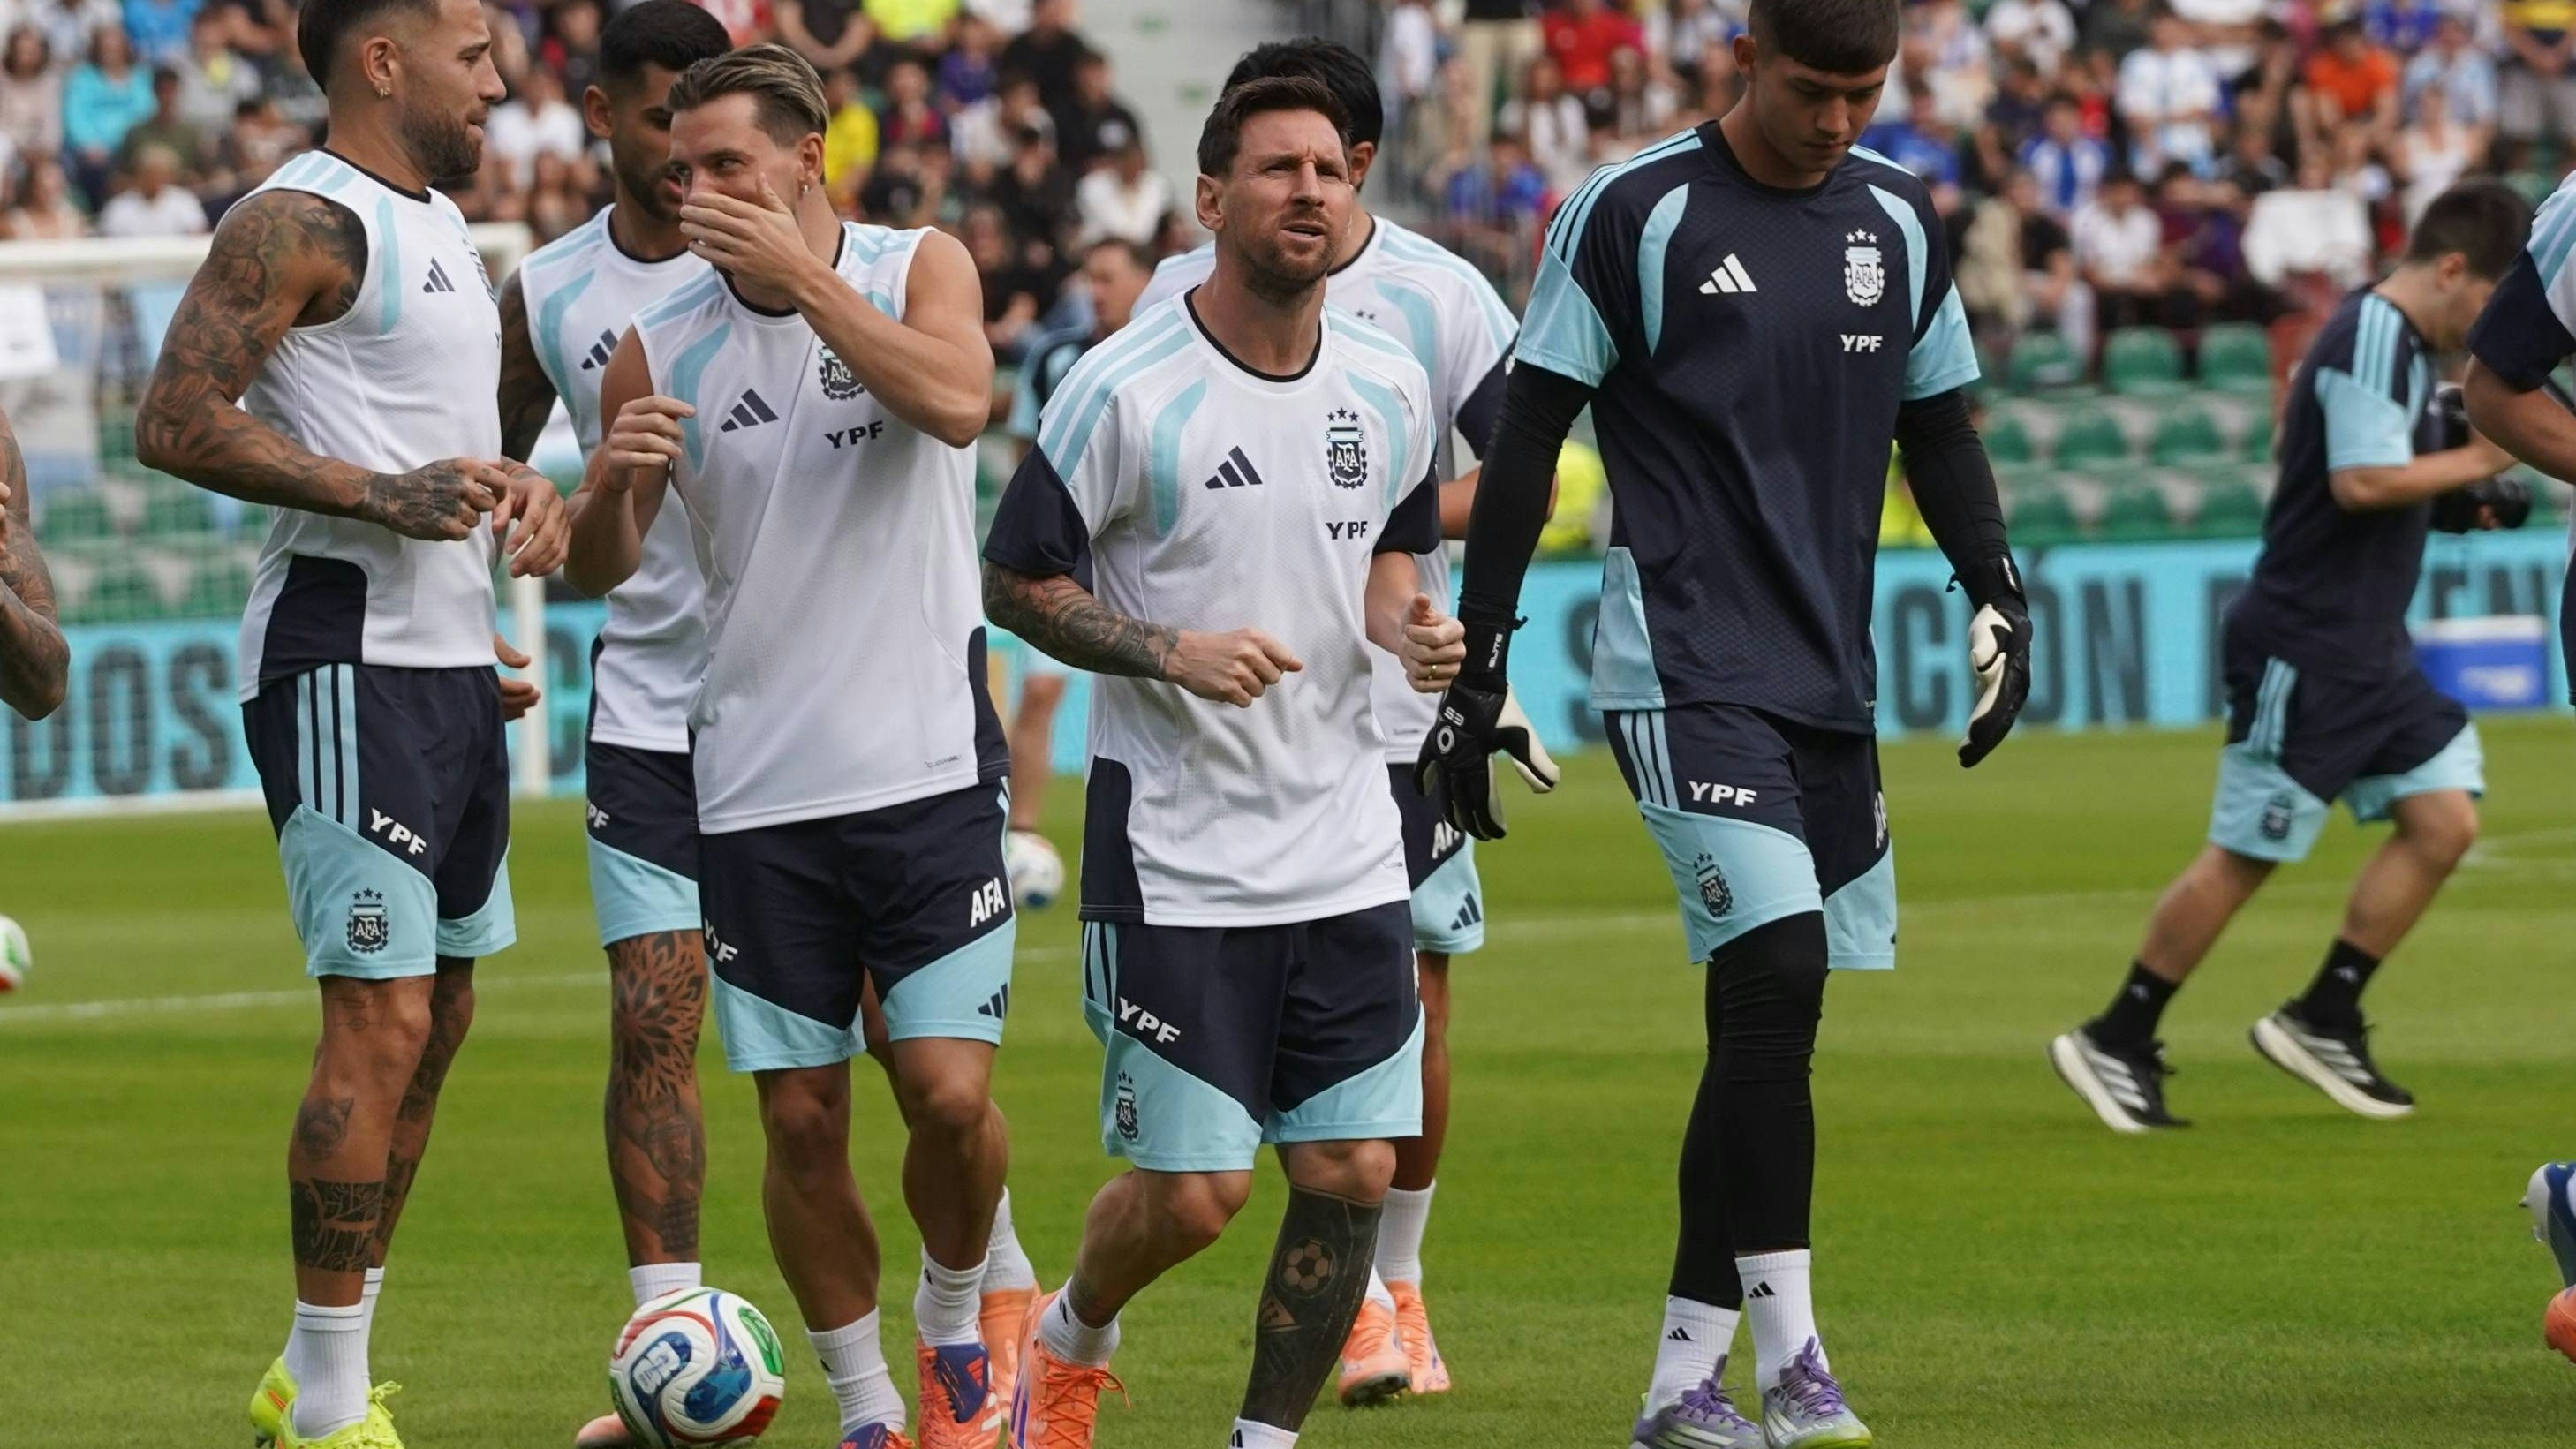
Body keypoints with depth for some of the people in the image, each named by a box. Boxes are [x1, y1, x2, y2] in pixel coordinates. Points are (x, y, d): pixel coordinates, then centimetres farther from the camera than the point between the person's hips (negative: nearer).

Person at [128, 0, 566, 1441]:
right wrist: (381, 495, -22)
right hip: (347, 660, -10)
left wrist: (515, 487, 11)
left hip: (449, 662, 10)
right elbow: (175, 420, -19)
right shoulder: (303, 222, -11)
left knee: (435, 1023, 13)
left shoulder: (439, 224, 19)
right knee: (381, 1025, -13)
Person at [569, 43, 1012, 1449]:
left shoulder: (917, 269, -2)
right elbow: (597, 568, 4)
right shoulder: (660, 346, 2)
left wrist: (801, 273, -23)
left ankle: (953, 1329, 19)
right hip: (756, 788, 2)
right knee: (801, 1121, 2)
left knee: (950, 1092, -9)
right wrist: (617, 482, -18)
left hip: (927, 763, -2)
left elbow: (954, 399, -22)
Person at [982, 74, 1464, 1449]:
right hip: (1174, 856, -5)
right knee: (1191, 1193, -4)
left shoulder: (1388, 388, 3)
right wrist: (1171, 652, -18)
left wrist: (1408, 621, -2)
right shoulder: (1124, 391, -12)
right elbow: (1015, 580, -4)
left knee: (1352, 1174, -1)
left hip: (1347, 853, 5)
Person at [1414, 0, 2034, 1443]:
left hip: (1831, 681, 6)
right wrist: (1480, 662, -5)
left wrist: (1998, 594, 6)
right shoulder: (1634, 215, -5)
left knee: (1771, 1025, 5)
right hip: (1686, 668, -6)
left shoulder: (1900, 223, 11)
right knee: (1777, 972, -20)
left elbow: (1938, 430, 21)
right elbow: (1528, 442, -3)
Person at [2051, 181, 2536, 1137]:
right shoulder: (2369, 342, -17)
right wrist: (2473, 462, -16)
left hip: (2370, 650, 10)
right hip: (2306, 650, -10)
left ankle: (2320, 1022, 9)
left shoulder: (2405, 344, 14)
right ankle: (2115, 1044, 7)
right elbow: (2362, 480, -27)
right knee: (2245, 855, -4)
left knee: (2443, 820, 3)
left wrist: (2458, 489, 8)